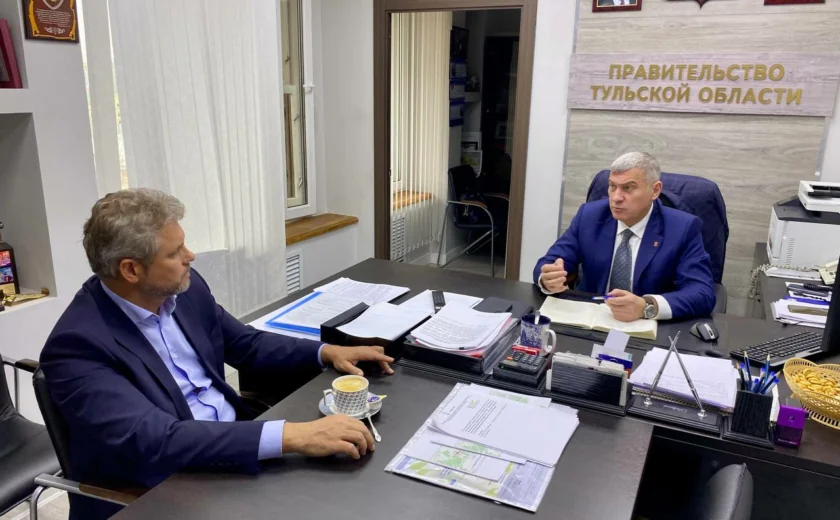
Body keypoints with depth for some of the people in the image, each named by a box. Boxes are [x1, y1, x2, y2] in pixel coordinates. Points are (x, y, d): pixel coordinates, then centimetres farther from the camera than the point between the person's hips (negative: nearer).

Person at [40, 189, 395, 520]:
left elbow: (245, 344, 13)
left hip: (237, 445, 6)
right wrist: (291, 436, -38)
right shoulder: (78, 345, -20)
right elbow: (153, 441, -31)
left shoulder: (185, 288, -1)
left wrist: (326, 352, -2)